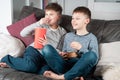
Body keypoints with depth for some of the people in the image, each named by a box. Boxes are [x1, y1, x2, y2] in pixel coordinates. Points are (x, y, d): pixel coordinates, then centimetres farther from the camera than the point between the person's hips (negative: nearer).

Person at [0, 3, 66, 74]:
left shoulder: (62, 32, 13)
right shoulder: (43, 26, 8)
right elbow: (23, 33, -2)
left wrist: (47, 45, -11)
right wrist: (38, 23, -11)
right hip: (34, 50, -2)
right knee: (30, 66, -39)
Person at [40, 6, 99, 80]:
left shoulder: (91, 38, 9)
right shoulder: (68, 36, 23)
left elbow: (95, 59, -1)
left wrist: (81, 48, -12)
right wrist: (62, 54, 6)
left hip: (80, 68, -3)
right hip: (66, 65, 3)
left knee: (91, 55, -34)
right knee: (47, 48, -18)